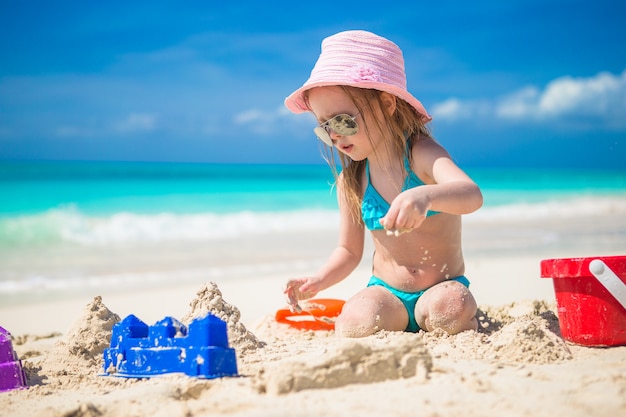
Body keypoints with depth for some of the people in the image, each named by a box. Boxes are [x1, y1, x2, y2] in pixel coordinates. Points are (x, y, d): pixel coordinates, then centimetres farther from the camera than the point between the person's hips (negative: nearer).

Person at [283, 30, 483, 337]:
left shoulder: (421, 154, -13)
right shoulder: (350, 182, 1)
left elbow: (472, 196, -33)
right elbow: (349, 250, 12)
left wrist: (425, 195, -55)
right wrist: (318, 281, -8)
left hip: (443, 286, -3)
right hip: (386, 292, 3)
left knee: (450, 311, -35)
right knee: (356, 323, -28)